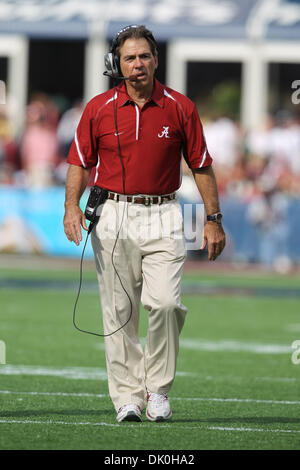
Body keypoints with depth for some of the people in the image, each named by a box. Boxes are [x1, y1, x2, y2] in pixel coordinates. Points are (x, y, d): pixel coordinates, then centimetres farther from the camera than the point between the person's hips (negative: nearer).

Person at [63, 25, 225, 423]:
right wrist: (72, 207, -7)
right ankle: (127, 397, 6)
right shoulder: (98, 109, 2)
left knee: (165, 303, -15)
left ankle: (158, 390, -1)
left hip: (162, 216, -1)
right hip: (112, 217, 1)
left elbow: (201, 165, 7)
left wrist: (214, 219, 4)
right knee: (119, 311, 0)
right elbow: (80, 162, 8)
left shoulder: (180, 108, 2)